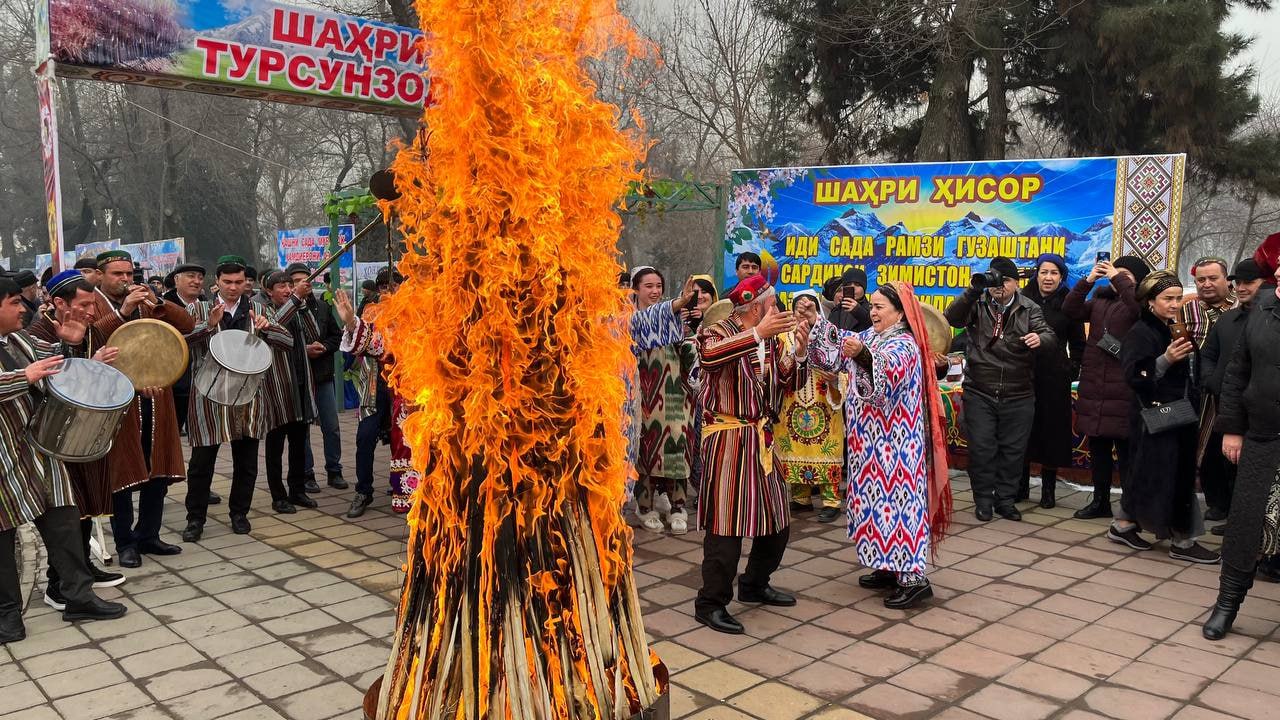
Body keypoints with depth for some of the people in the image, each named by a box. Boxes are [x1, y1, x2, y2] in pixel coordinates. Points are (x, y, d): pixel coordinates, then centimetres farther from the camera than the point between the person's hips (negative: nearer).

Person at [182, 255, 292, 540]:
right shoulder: (198, 309, 2)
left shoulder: (257, 309, 7)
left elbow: (288, 340, 1)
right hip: (209, 396, -2)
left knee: (246, 461, 10)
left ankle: (239, 513, 26)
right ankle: (196, 518, 18)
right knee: (201, 461, 3)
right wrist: (209, 324, -26)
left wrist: (266, 327, -18)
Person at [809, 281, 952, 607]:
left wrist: (861, 354, -57)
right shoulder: (869, 338, 12)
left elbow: (886, 366, -37)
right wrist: (816, 321, 1)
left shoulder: (905, 345, -16)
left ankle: (914, 578, -2)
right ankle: (889, 567, 24)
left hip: (895, 444, -9)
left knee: (897, 498, -7)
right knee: (878, 498, 13)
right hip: (872, 440, 9)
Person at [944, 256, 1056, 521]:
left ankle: (1005, 499, 24)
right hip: (979, 393, -1)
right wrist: (973, 290, -28)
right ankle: (983, 500, 17)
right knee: (981, 449, 2)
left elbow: (1051, 339, -8)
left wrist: (1040, 339, -33)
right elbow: (952, 318, -16)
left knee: (1013, 450, 9)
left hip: (1018, 396, 1)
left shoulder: (1029, 309, 3)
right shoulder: (977, 303, 1)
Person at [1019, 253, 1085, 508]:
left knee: (1051, 429, 4)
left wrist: (1072, 370, -2)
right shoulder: (1023, 299, 4)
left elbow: (1077, 343, 8)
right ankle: (1021, 485, 17)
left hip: (1054, 378, -1)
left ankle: (1048, 488, 16)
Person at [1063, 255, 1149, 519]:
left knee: (1127, 450, -2)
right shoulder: (1100, 301, 15)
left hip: (1123, 390, -6)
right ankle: (1100, 500, 25)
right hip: (1093, 387, 6)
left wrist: (1119, 279, -16)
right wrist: (1087, 281, -4)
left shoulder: (1141, 304, -1)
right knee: (1097, 448, 14)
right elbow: (1070, 310, 6)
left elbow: (1141, 308, -23)